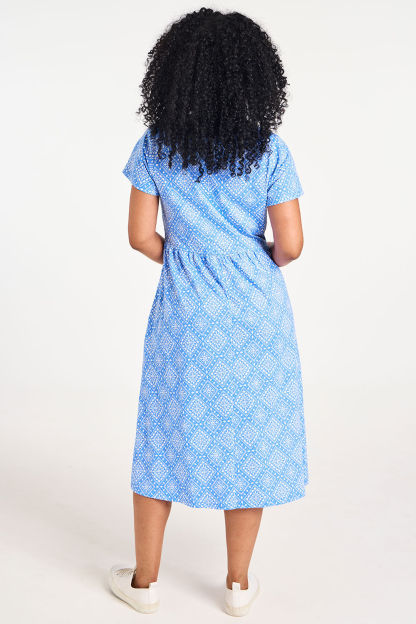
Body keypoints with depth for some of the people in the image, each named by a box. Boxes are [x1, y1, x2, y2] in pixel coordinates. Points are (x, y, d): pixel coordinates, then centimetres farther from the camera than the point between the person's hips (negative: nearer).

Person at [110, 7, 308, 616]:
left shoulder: (155, 146, -5)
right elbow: (290, 245, -10)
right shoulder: (269, 151, -8)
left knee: (166, 435, 14)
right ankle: (239, 583, 26)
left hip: (184, 312, 1)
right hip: (256, 312, 0)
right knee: (251, 438, 12)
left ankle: (144, 580, 27)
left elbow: (141, 236, -4)